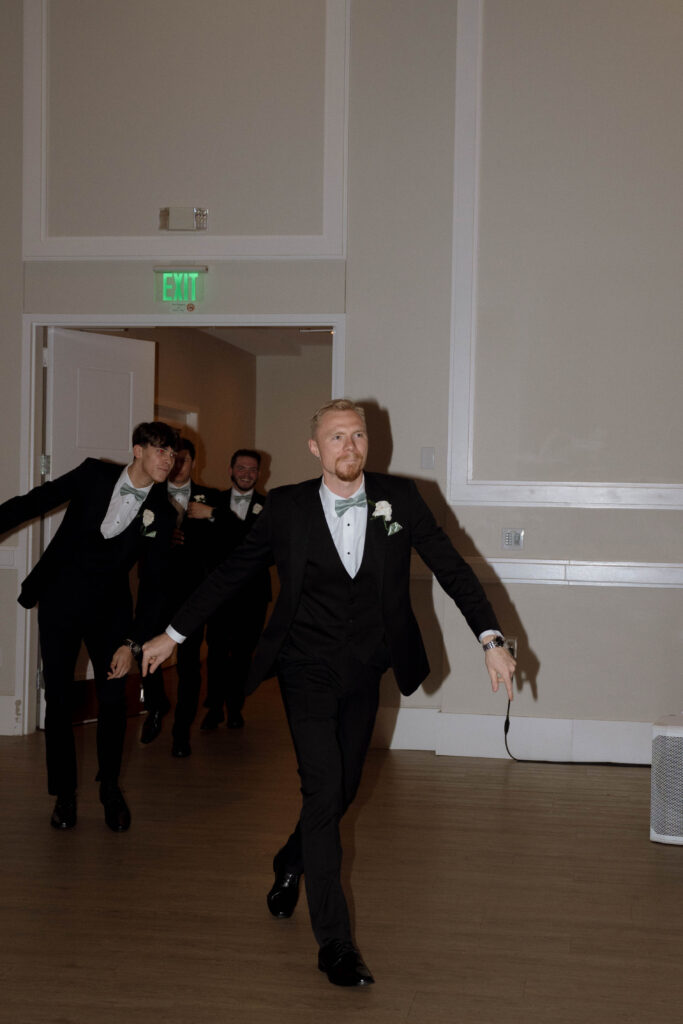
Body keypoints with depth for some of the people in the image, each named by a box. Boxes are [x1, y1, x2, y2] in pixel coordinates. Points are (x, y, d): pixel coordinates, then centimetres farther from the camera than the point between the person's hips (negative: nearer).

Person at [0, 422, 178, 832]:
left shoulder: (161, 514, -4)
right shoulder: (94, 475, -6)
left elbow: (154, 584, -4)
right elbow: (38, 500, 3)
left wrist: (133, 642, -10)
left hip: (109, 609, 1)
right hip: (60, 601, -1)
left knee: (113, 698, -1)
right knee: (58, 698, 2)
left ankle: (110, 788, 20)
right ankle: (64, 793, 16)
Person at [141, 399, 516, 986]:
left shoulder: (399, 499, -2)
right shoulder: (288, 507, -4)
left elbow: (452, 568, -1)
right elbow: (231, 573, 4)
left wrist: (491, 639, -11)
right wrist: (174, 634, 7)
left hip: (364, 672, 3)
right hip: (308, 668, -3)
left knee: (344, 789, 14)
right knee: (324, 788, -11)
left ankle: (290, 865, 46)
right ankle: (335, 942, -2)